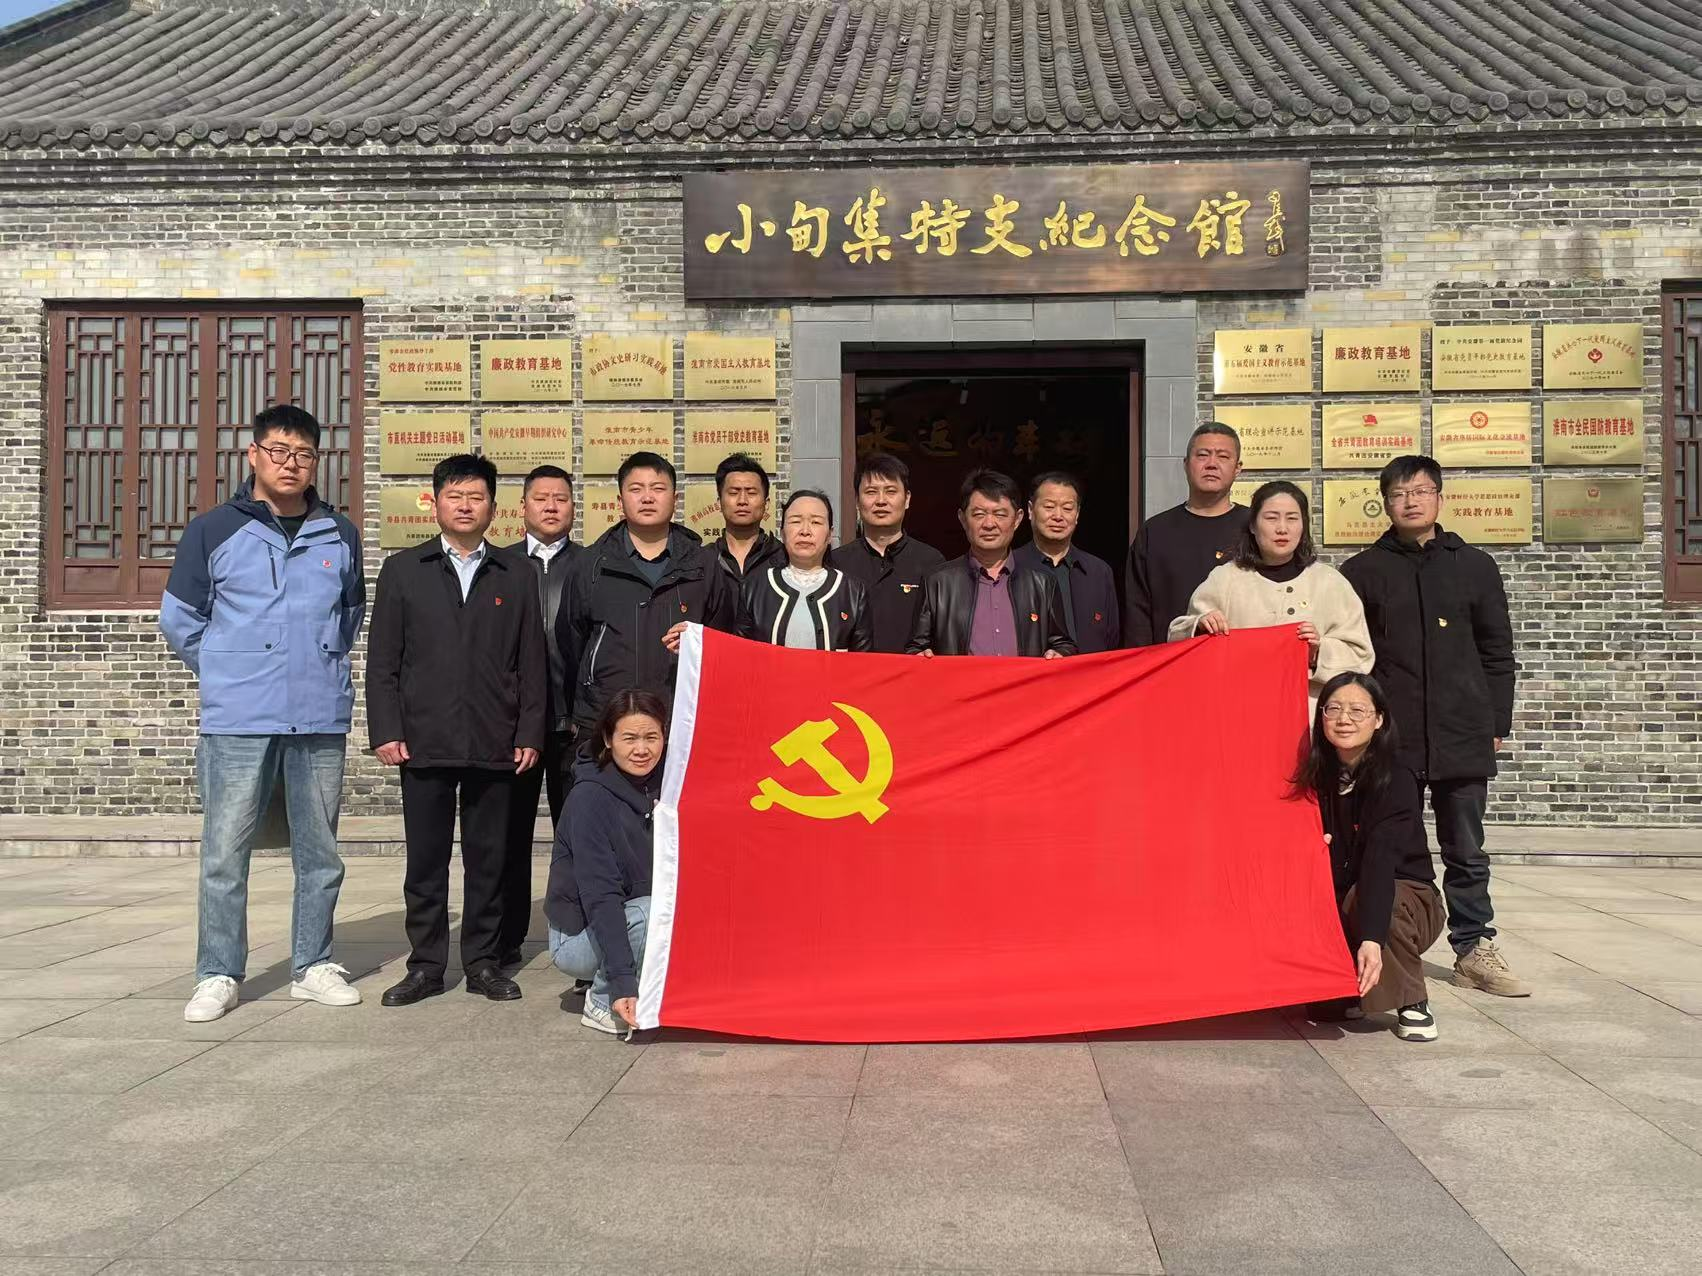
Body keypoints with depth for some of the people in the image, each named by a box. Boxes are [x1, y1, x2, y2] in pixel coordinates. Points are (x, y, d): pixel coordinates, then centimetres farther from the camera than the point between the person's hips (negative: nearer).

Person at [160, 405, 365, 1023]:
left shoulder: (340, 535, 8)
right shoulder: (214, 530, 1)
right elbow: (179, 618, 9)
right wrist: (229, 674, 9)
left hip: (322, 718, 3)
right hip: (237, 720, -2)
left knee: (320, 851, 9)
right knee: (224, 852, 1)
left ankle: (313, 966, 21)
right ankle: (218, 976, 12)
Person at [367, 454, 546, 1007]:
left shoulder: (515, 574, 9)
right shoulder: (402, 570, 9)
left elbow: (531, 663, 7)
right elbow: (382, 660, 5)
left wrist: (530, 733, 0)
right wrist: (385, 731, -3)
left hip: (495, 745, 0)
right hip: (424, 743, 0)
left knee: (488, 858, 6)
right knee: (425, 859, 5)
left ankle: (482, 962, 17)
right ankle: (426, 966, 15)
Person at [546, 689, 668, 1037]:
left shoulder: (663, 787, -1)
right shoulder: (590, 797, -19)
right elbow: (599, 895, -26)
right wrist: (622, 981, -32)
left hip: (633, 922, 6)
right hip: (580, 935, -6)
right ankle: (603, 1001, -9)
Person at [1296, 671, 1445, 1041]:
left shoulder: (1395, 782, -21)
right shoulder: (1320, 775, -4)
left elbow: (1380, 861, -34)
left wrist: (1371, 938, -45)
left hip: (1406, 902, -4)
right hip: (1339, 905, 4)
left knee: (1359, 899, -37)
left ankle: (1413, 1004, -13)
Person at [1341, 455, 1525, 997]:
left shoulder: (1475, 567, 8)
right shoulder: (1363, 571, 5)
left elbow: (1497, 654, 10)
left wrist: (1496, 725, 6)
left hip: (1462, 738, 1)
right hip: (1387, 739, -1)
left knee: (1466, 851, 9)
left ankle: (1474, 949, 19)